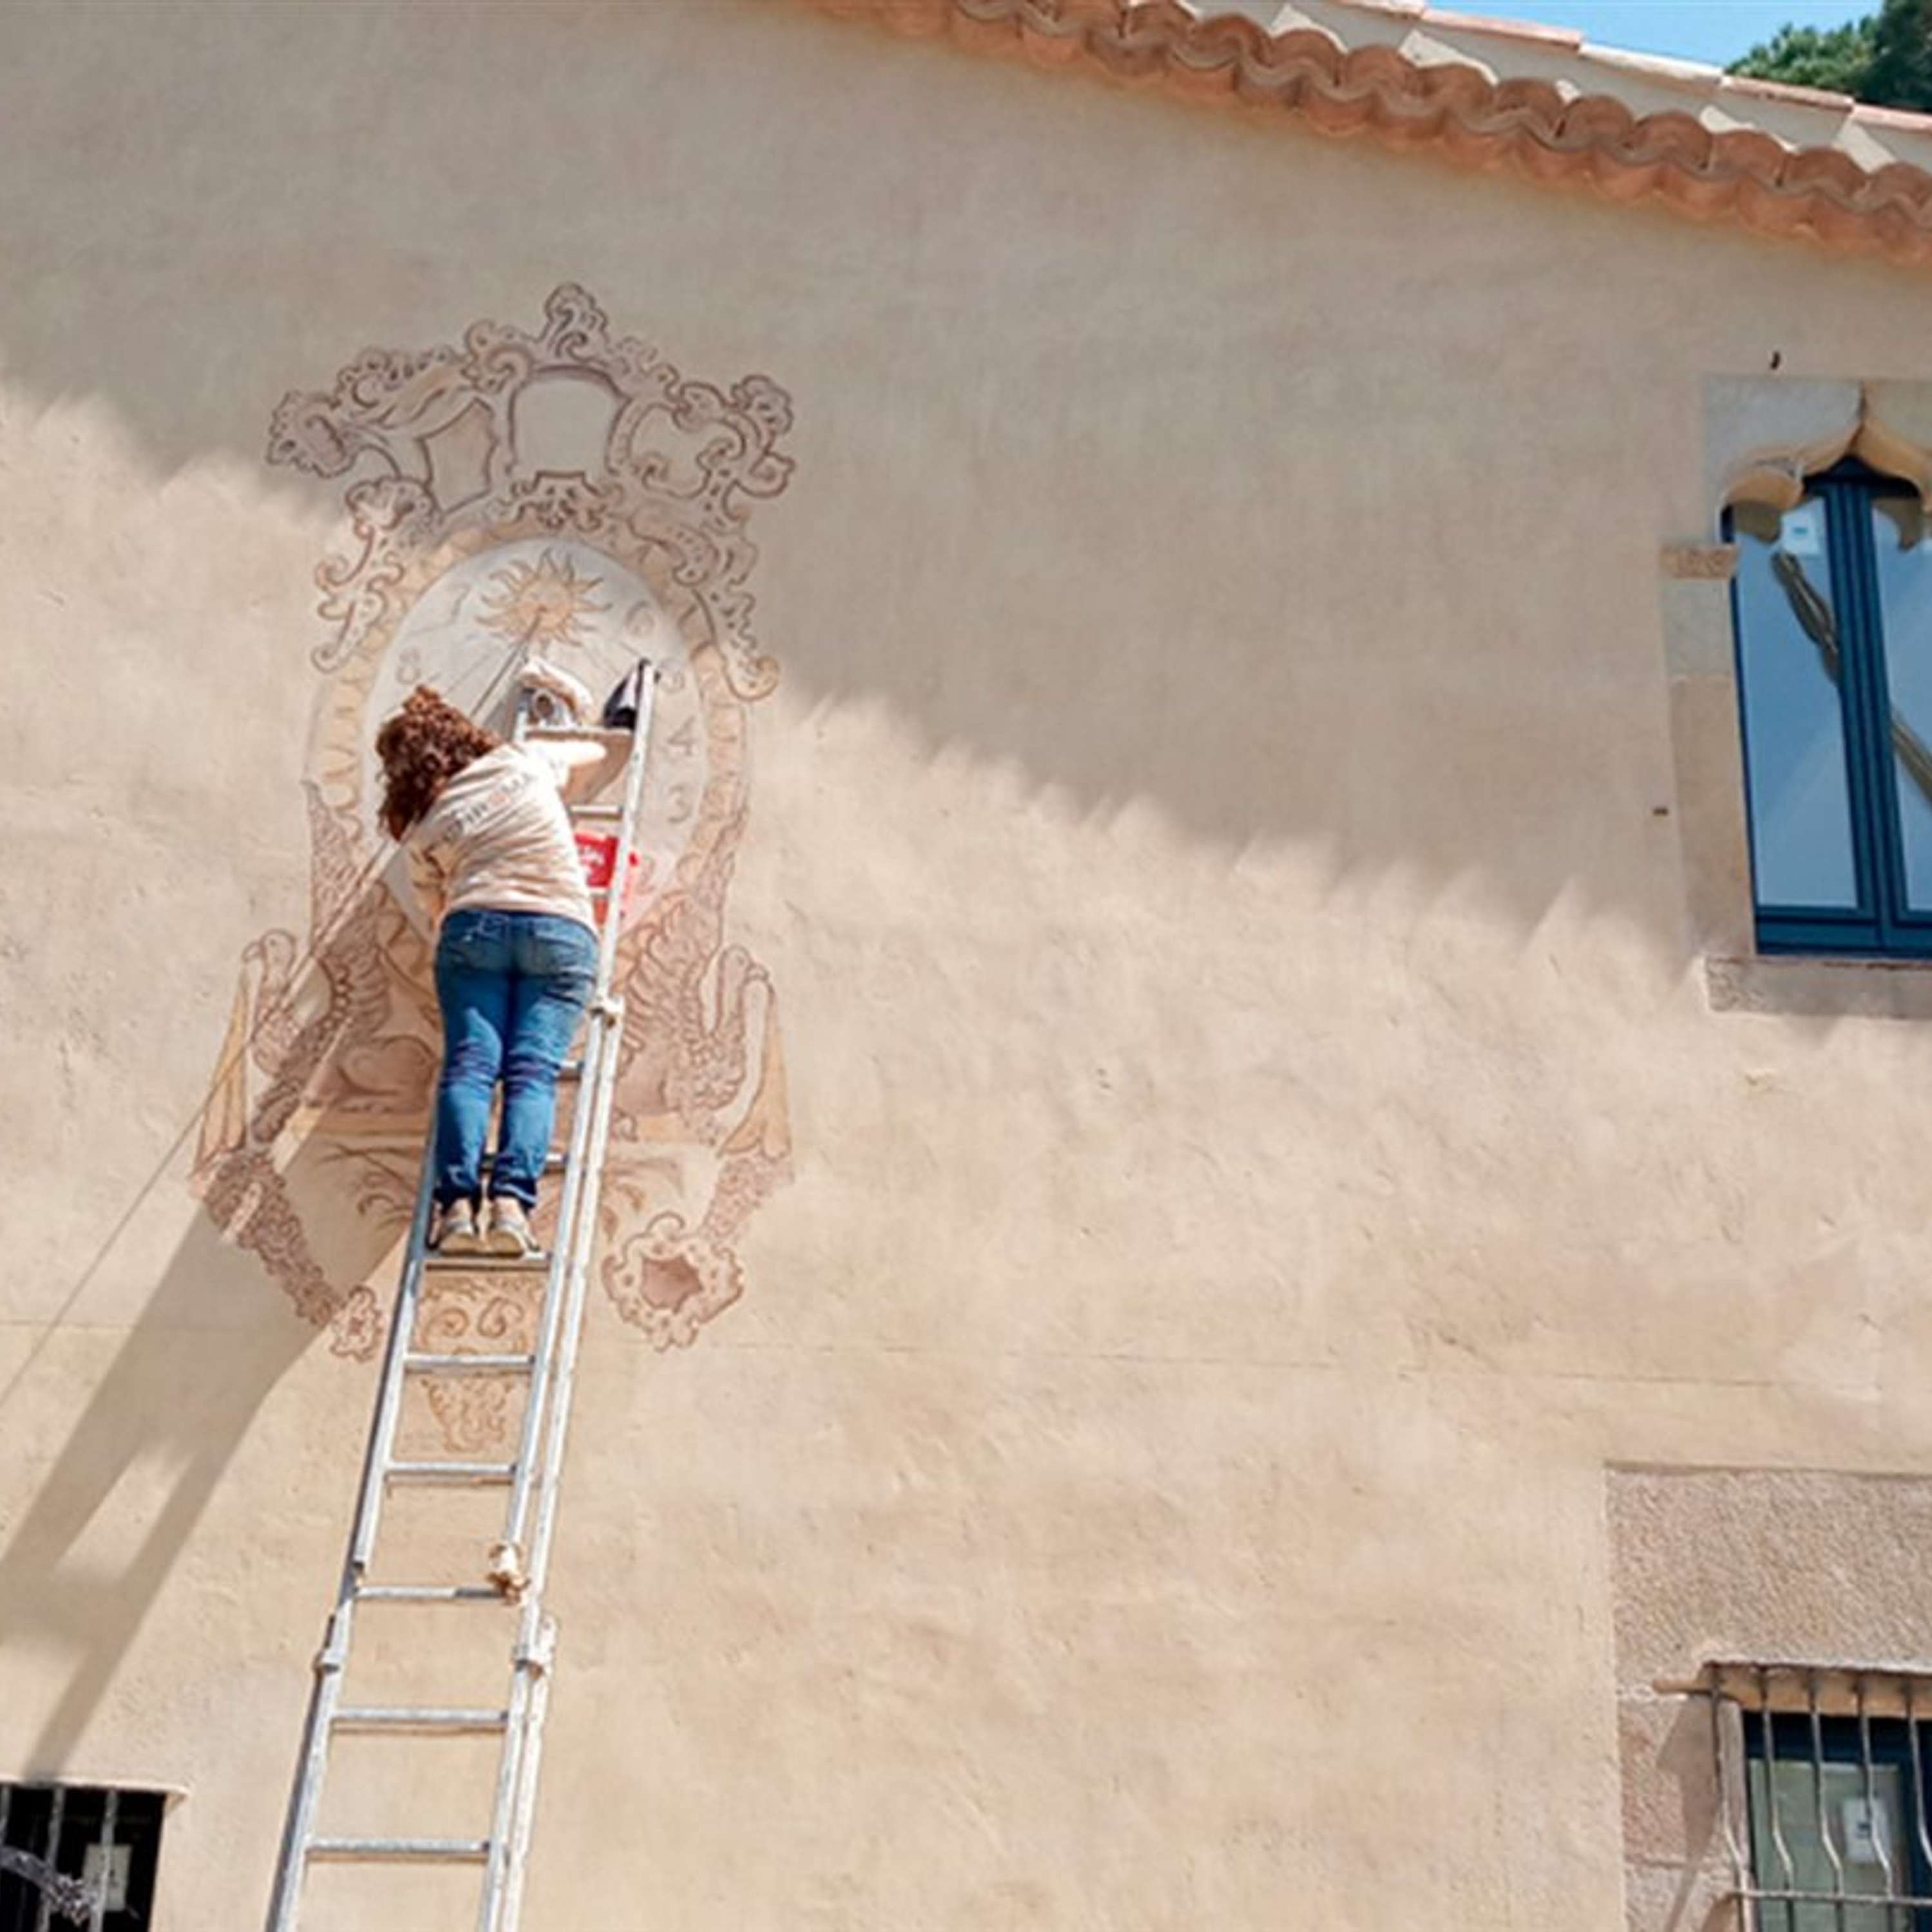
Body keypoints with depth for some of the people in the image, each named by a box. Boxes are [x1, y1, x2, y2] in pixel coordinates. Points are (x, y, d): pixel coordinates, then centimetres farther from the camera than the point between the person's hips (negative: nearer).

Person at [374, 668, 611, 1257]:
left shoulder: (424, 833, 15)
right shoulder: (528, 760, 18)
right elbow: (592, 754, 37)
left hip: (476, 925, 0)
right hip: (563, 930, 1)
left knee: (469, 1063, -7)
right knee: (533, 1070, -9)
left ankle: (458, 1200, -25)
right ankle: (512, 1200, -26)